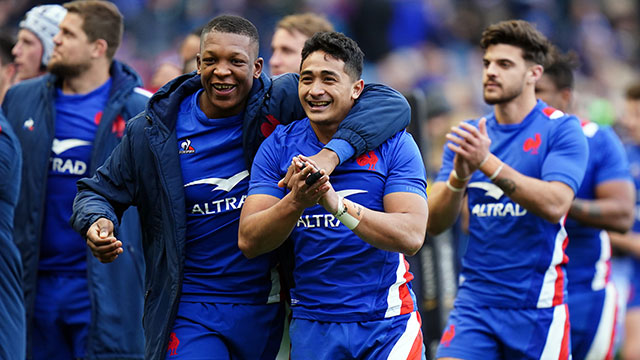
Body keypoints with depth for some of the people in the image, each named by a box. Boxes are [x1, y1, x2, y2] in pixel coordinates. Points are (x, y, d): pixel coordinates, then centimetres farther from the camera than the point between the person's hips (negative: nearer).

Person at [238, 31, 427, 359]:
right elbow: (248, 241, -6)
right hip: (311, 327, 2)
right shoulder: (278, 147, 2)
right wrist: (296, 201, -25)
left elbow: (411, 236, -16)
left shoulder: (393, 144, -4)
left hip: (386, 325, -2)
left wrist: (337, 204, -29)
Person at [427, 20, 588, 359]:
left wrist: (488, 162, -25)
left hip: (537, 305, -3)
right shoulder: (468, 135, 9)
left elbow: (555, 205, -20)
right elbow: (434, 223, 4)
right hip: (474, 300, 3)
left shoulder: (562, 129, -4)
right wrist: (459, 176, -16)